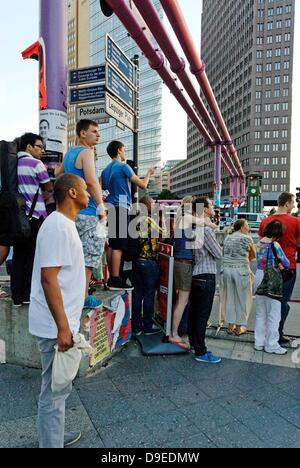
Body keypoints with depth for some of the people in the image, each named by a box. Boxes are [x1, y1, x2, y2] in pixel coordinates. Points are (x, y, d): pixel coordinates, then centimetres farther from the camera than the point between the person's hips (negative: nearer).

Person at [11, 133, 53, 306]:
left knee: (19, 255, 9)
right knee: (34, 256, 3)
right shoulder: (36, 164, -8)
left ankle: (17, 296, 14)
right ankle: (29, 295, 9)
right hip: (35, 215, -6)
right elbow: (49, 188, -1)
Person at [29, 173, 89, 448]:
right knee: (55, 392, 4)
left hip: (62, 322, 10)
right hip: (56, 325, -10)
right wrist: (62, 327, -23)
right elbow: (48, 278, -24)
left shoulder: (65, 224, 12)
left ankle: (54, 436, 40)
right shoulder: (57, 226, -19)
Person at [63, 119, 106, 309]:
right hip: (87, 211, -9)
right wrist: (101, 205, -15)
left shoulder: (69, 153, 19)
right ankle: (84, 297, 0)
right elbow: (91, 180, -21)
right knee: (91, 253, -4)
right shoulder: (87, 152, -9)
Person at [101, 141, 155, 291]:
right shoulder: (123, 166, -5)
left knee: (111, 244, 8)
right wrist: (149, 173, 12)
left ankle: (111, 278, 12)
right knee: (119, 246, -8)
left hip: (110, 208, 8)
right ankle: (115, 280, -8)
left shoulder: (105, 170, 17)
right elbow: (142, 185, -4)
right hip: (121, 208, -8)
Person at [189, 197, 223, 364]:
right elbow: (218, 254, -12)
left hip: (196, 274, 9)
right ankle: (201, 352, 6)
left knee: (195, 311, 17)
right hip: (206, 276, -9)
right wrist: (219, 248, 6)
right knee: (203, 314, -2)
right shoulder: (207, 228, -17)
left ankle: (193, 343, 30)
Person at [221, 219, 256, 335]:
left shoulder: (227, 238, 10)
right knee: (241, 298, 8)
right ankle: (239, 327, 16)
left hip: (227, 268, 4)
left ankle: (230, 326, 19)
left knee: (229, 297, 12)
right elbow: (253, 256, 7)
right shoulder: (247, 238, -2)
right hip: (241, 270, -4)